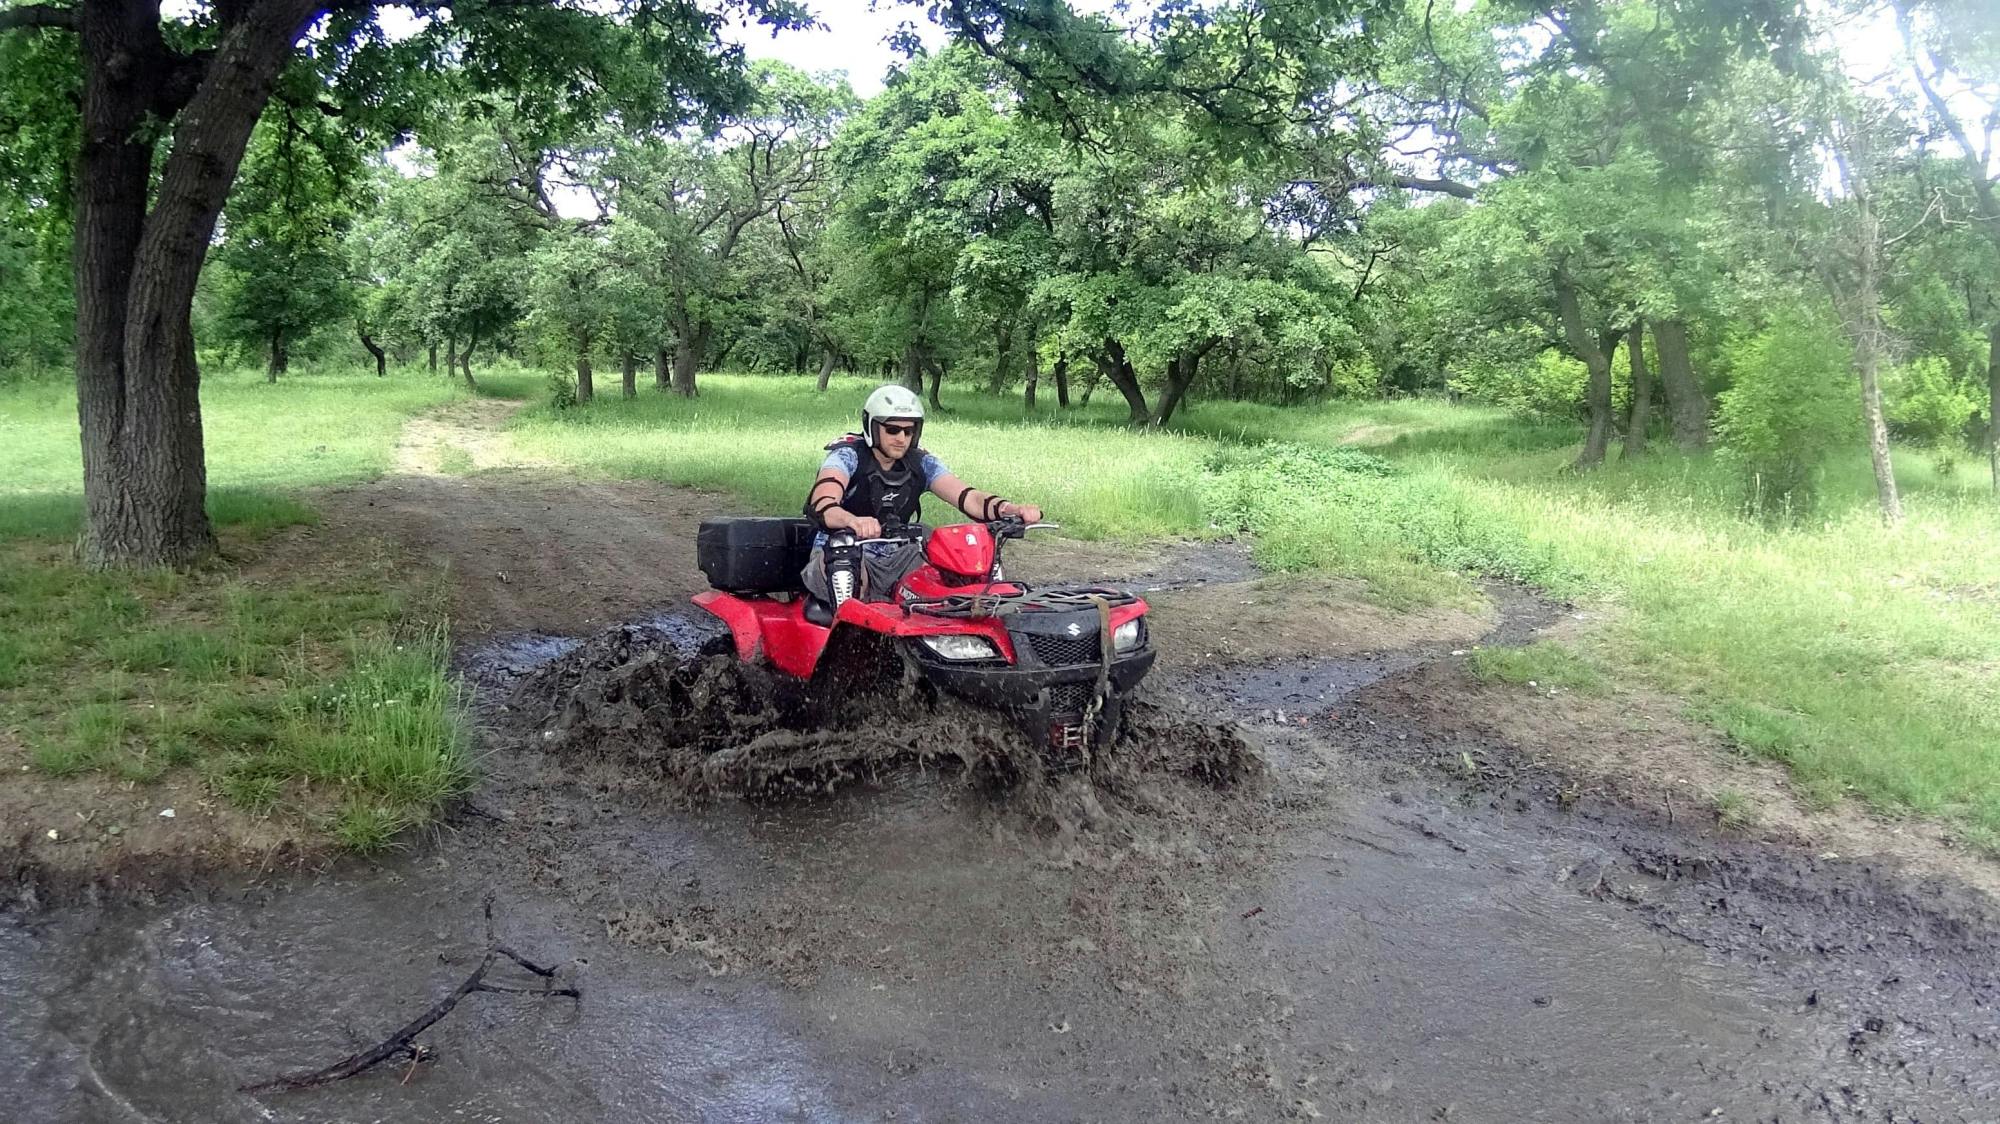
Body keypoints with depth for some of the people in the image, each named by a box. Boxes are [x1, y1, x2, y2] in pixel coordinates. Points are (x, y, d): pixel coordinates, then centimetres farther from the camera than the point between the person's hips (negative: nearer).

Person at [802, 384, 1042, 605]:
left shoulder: (921, 464, 3)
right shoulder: (848, 456, -12)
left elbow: (967, 496, -10)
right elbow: (821, 504, -31)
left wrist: (1012, 509, -31)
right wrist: (854, 521, -56)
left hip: (894, 558, 4)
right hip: (840, 557, -4)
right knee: (844, 543, -38)